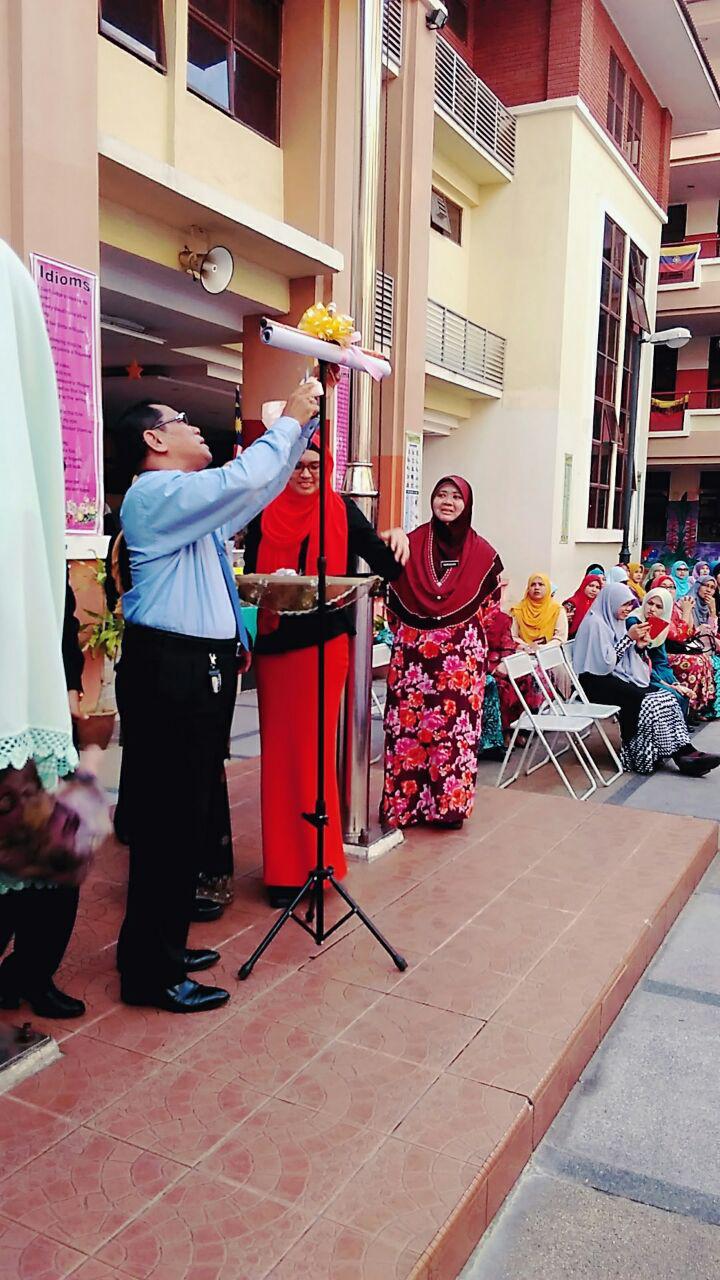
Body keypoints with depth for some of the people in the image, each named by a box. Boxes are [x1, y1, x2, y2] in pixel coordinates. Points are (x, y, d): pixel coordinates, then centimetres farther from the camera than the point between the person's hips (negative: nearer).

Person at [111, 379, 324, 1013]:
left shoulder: (195, 500, 18)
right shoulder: (156, 493, -11)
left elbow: (262, 483, 27)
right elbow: (245, 477, -24)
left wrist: (305, 421, 21)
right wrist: (290, 419, -9)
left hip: (203, 670, 10)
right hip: (171, 673, -10)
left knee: (191, 816, 17)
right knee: (168, 821, -3)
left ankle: (164, 947, 31)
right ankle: (150, 974, 10)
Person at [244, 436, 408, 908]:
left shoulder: (343, 512, 2)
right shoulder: (265, 516, 7)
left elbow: (388, 568, -4)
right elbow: (250, 577, 9)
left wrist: (395, 541, -24)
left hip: (324, 643, -2)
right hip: (274, 643, 2)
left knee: (314, 746, -1)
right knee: (278, 750, 4)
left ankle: (314, 860, 13)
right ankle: (284, 865, 14)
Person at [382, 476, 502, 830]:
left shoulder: (482, 552, 4)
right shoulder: (411, 544, 5)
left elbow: (490, 605, 12)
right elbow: (394, 601, 13)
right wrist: (404, 634, 7)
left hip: (462, 653, -1)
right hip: (412, 652, 1)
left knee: (456, 727, -3)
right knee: (407, 726, -2)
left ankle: (450, 803, 10)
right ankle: (404, 803, 9)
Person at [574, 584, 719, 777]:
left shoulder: (616, 621, 17)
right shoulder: (595, 623, -11)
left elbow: (625, 662, 17)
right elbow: (605, 663, -20)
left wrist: (639, 646, -2)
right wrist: (628, 638, -15)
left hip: (618, 678, 9)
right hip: (598, 683, -9)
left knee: (666, 697, -15)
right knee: (646, 701, -28)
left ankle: (684, 752, -23)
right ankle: (681, 755, -19)